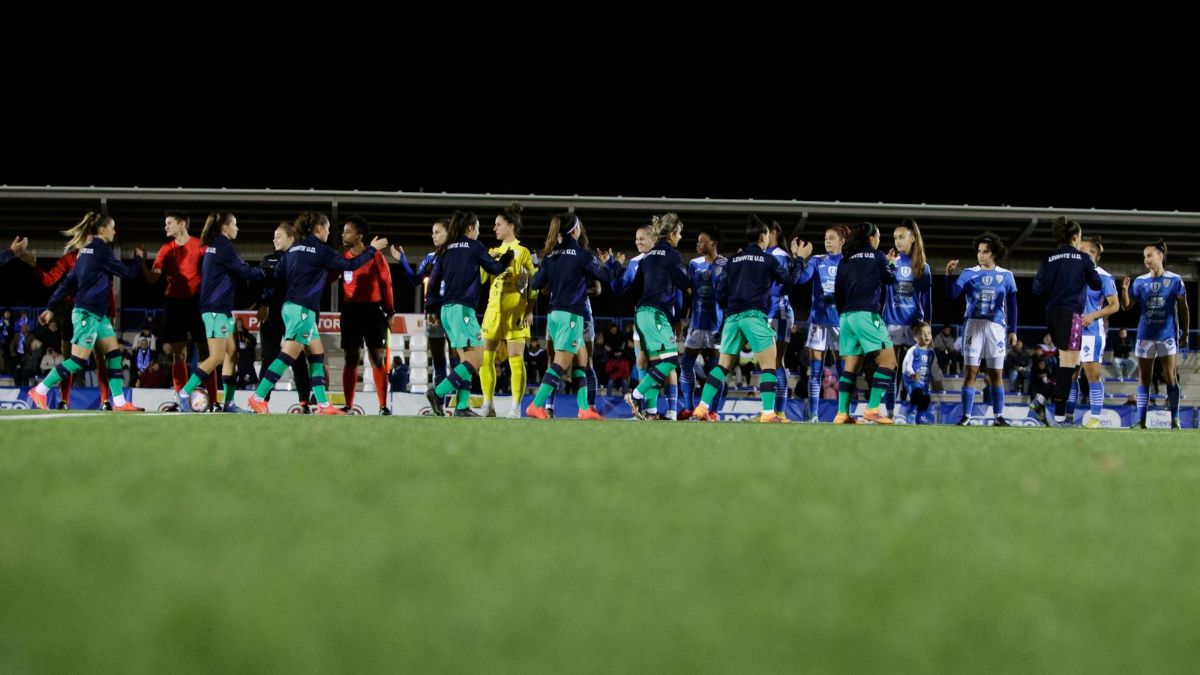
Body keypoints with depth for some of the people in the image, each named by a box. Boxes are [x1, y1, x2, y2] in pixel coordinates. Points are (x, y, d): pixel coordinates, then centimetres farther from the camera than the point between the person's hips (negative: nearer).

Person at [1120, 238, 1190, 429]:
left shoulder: (1174, 280, 0)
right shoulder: (1140, 281, 7)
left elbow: (1183, 309, 4)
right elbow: (1126, 307, 7)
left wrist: (1184, 334, 2)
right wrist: (1125, 290, -11)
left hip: (1167, 335, -3)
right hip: (1145, 335, 3)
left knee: (1170, 377, -5)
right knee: (1144, 378, 2)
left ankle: (1175, 420, 0)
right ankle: (1141, 420, 3)